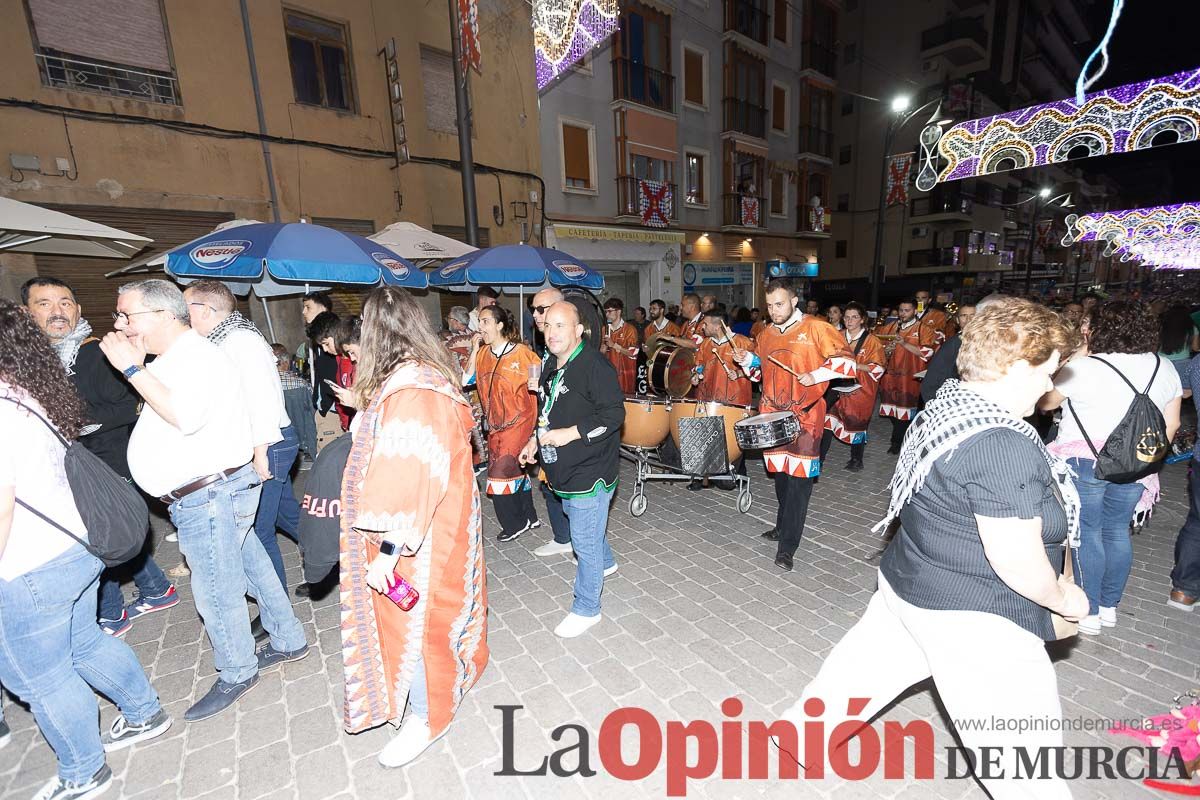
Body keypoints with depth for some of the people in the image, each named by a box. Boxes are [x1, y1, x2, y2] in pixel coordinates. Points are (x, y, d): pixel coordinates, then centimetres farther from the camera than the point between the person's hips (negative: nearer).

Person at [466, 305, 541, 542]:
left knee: (501, 474, -4)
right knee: (515, 472, 16)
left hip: (518, 422, -6)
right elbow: (466, 380, -2)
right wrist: (475, 348, -3)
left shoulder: (522, 353, -12)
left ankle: (514, 524, 17)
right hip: (495, 424, 6)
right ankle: (529, 518, 32)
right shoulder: (483, 353, 5)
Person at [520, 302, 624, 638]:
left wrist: (571, 433, -26)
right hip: (565, 470, 9)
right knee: (583, 522, 28)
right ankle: (605, 563, 55)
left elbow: (614, 414, -23)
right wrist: (535, 440, 9)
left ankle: (586, 609, 19)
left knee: (584, 539, 1)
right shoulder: (551, 369, 10)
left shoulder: (594, 365, -18)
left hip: (591, 470, -9)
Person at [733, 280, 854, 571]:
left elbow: (847, 361, -7)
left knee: (799, 476, -7)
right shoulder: (765, 335, 12)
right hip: (773, 414, 6)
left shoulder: (816, 328, -5)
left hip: (805, 415, -5)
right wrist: (748, 361, 3)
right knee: (780, 471, 15)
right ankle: (784, 525, 33)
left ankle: (788, 546, -2)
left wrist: (816, 375, -20)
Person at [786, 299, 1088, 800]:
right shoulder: (1005, 446, -26)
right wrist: (1063, 599, -5)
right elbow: (1018, 561, -24)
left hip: (907, 585, 9)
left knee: (863, 669, 24)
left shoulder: (948, 403, 1)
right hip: (972, 618, -9)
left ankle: (803, 730, 42)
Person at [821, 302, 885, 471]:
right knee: (828, 421, -7)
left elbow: (878, 368, -8)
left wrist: (853, 364, -17)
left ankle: (856, 460, 25)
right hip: (838, 387, 3)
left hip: (860, 391, -3)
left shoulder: (872, 341, -4)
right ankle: (820, 457, -1)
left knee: (858, 423, 7)